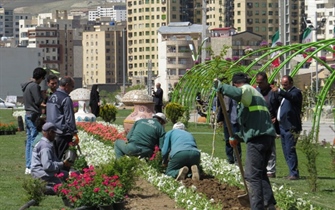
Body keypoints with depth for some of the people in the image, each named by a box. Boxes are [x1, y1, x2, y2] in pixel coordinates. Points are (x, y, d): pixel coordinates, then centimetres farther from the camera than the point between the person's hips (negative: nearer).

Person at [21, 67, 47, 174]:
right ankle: (31, 167, -9)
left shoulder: (26, 86, 14)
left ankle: (28, 167, 15)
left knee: (29, 141, 12)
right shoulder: (34, 86, -16)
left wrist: (41, 104, 17)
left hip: (28, 115, 10)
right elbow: (38, 101, -18)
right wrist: (43, 96, 0)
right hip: (34, 116, -10)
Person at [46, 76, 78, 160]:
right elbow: (69, 118, -15)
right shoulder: (66, 99, -13)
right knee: (62, 157, -6)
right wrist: (74, 133, -11)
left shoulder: (51, 97, 14)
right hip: (63, 134, -8)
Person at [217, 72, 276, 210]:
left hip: (257, 138, -10)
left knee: (252, 176, -10)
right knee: (261, 172, 21)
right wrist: (237, 137, 31)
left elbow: (237, 93, -28)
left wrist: (222, 88, -12)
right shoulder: (255, 94, 31)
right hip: (268, 137, 10)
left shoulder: (247, 89, 0)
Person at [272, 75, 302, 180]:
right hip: (283, 127, 10)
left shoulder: (296, 92, -7)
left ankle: (294, 173, -13)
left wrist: (279, 91, -41)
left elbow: (292, 97, -31)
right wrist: (276, 117, 16)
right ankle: (293, 172, 15)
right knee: (286, 152, 10)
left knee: (290, 151, -13)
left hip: (291, 127, -10)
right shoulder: (285, 93, 21)